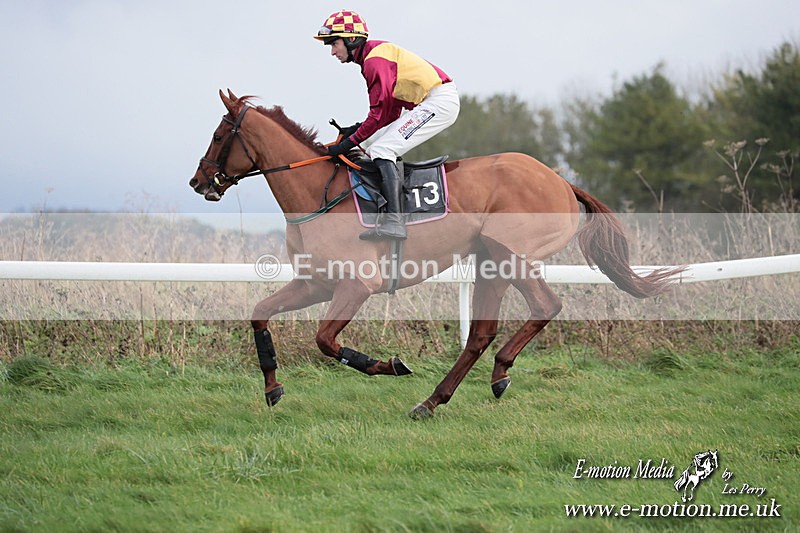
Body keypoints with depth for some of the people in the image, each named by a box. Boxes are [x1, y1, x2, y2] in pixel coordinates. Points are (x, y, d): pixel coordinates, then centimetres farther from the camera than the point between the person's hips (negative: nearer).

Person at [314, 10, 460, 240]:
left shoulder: (375, 60, -14)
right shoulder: (375, 55, 18)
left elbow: (380, 113, -17)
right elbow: (392, 111, 18)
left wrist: (350, 142, -12)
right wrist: (357, 128, 8)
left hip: (440, 100, -11)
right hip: (427, 104, 11)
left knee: (381, 150, -19)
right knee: (374, 151, 12)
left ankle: (394, 221, -29)